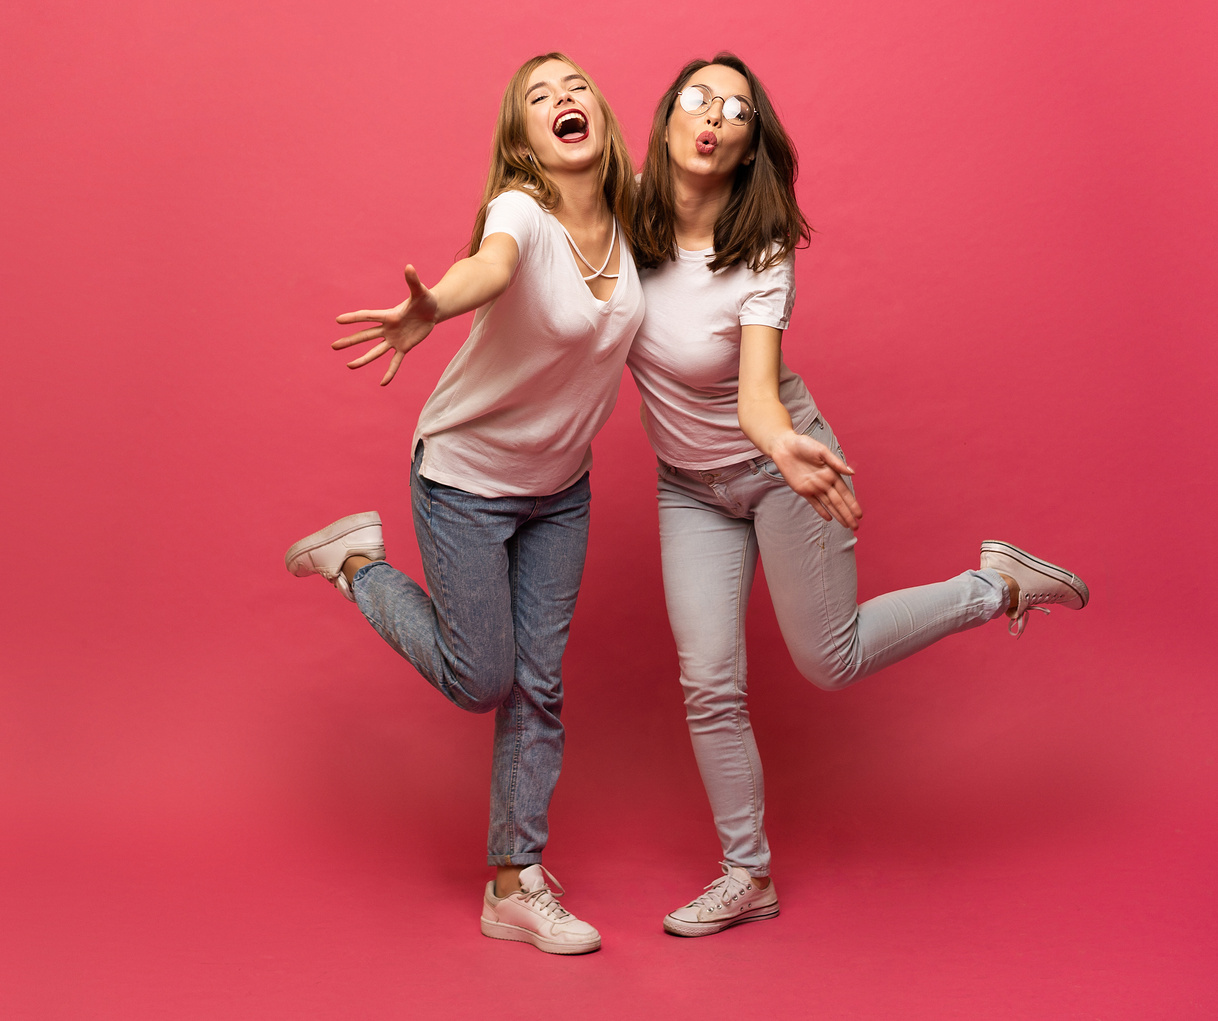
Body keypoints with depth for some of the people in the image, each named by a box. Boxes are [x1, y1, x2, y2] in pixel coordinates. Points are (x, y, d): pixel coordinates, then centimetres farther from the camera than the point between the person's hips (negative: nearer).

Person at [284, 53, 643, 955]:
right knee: (479, 679, 4)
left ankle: (517, 886, 22)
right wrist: (429, 309, -70)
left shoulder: (624, 215, -6)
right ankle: (357, 563, 27)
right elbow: (492, 264, -48)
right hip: (466, 480, -5)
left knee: (538, 684, 8)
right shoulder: (521, 210, -24)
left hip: (560, 488, 6)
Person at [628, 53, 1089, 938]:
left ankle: (994, 585, 26)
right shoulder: (626, 210, -13)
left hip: (775, 461, -4)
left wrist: (786, 447, -56)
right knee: (710, 683, 0)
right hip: (690, 485, 4)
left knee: (830, 662, 3)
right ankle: (747, 877, 18)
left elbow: (757, 394, -36)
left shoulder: (762, 258, -24)